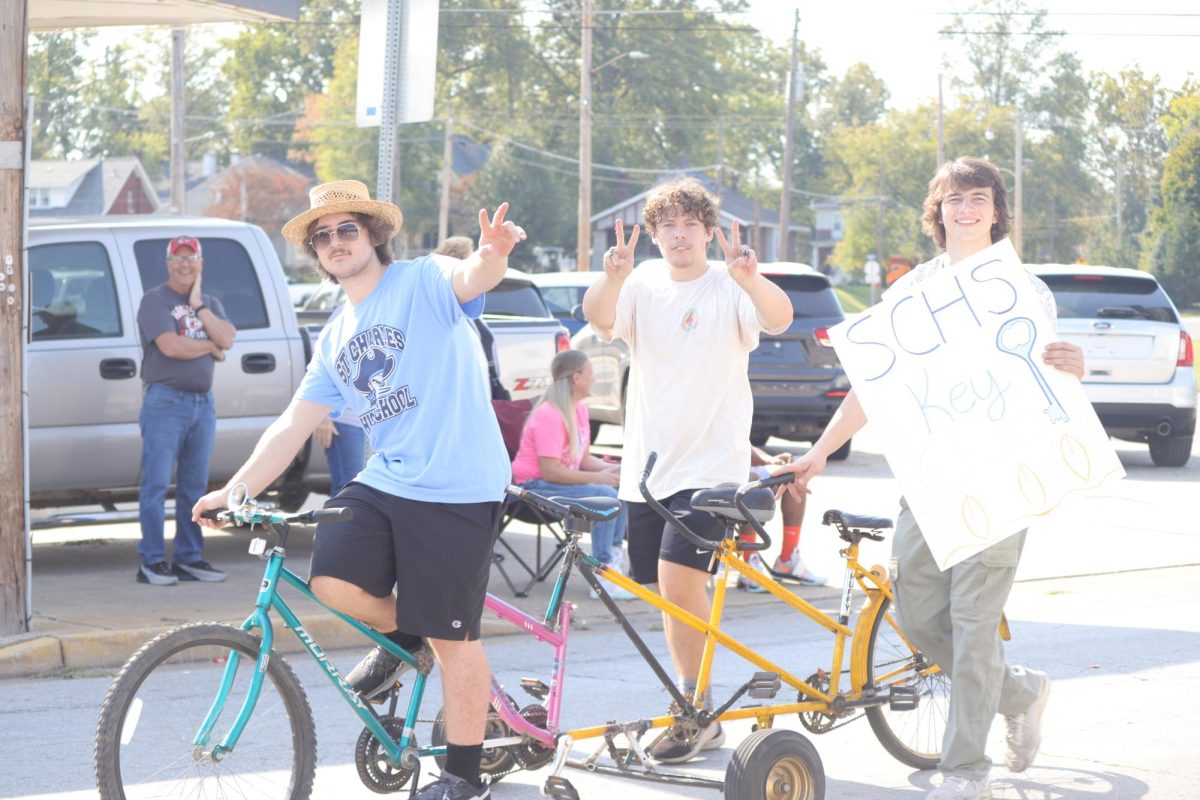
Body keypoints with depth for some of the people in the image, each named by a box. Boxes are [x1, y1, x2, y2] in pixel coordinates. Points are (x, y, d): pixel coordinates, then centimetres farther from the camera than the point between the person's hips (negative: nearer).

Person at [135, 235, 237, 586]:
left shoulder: (210, 303, 17)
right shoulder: (155, 300, -3)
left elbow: (227, 339, -1)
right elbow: (170, 346, -16)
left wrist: (199, 306, -4)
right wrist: (210, 347, -2)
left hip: (202, 402, 6)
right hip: (165, 401, -6)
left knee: (194, 486, 9)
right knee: (156, 484, -6)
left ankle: (189, 557, 14)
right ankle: (152, 561, -4)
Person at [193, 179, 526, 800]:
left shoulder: (422, 283, -5)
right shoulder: (335, 340, 16)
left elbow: (469, 279, -29)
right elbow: (294, 424, 16)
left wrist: (492, 255, -53)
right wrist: (236, 489, 5)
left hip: (457, 491, -6)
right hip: (386, 481, 6)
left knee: (452, 639, -1)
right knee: (332, 580, -16)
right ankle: (402, 635, 17)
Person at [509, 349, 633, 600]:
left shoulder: (579, 409, 9)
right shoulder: (549, 416, -21)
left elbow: (583, 458, 15)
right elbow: (550, 471, -26)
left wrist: (612, 469, -4)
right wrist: (599, 477, -22)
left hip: (561, 482, 10)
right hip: (535, 486, -10)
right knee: (605, 495, -26)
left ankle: (614, 557, 0)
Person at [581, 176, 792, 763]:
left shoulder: (730, 289, -3)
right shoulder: (643, 285, 5)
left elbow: (778, 320, -22)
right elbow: (600, 319, -14)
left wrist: (751, 281, -44)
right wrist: (612, 279, -37)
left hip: (710, 462, -5)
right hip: (646, 465, 5)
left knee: (679, 578, -18)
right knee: (671, 591, 11)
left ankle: (698, 712, -7)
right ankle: (694, 714, 24)